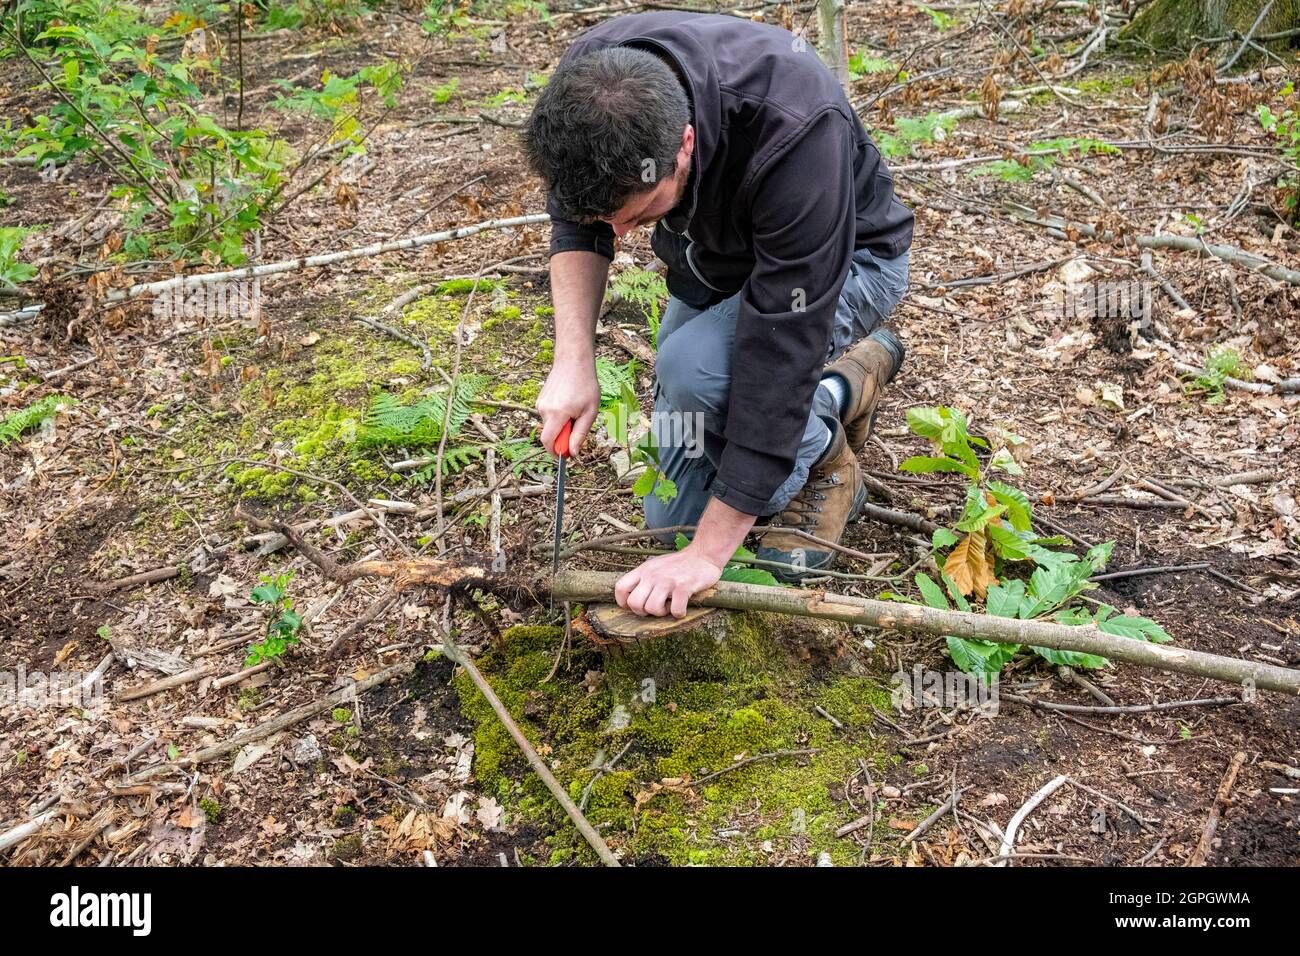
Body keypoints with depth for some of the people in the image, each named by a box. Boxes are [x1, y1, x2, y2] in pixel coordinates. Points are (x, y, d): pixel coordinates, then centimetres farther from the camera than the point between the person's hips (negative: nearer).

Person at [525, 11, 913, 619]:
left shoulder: (794, 134, -42)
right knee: (674, 518, 7)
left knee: (693, 366, -37)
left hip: (844, 260, -5)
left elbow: (779, 355, -40)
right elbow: (576, 224, -7)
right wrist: (574, 360, -24)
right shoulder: (591, 83, -26)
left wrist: (708, 552, -37)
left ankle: (822, 462, -5)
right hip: (716, 262, 6)